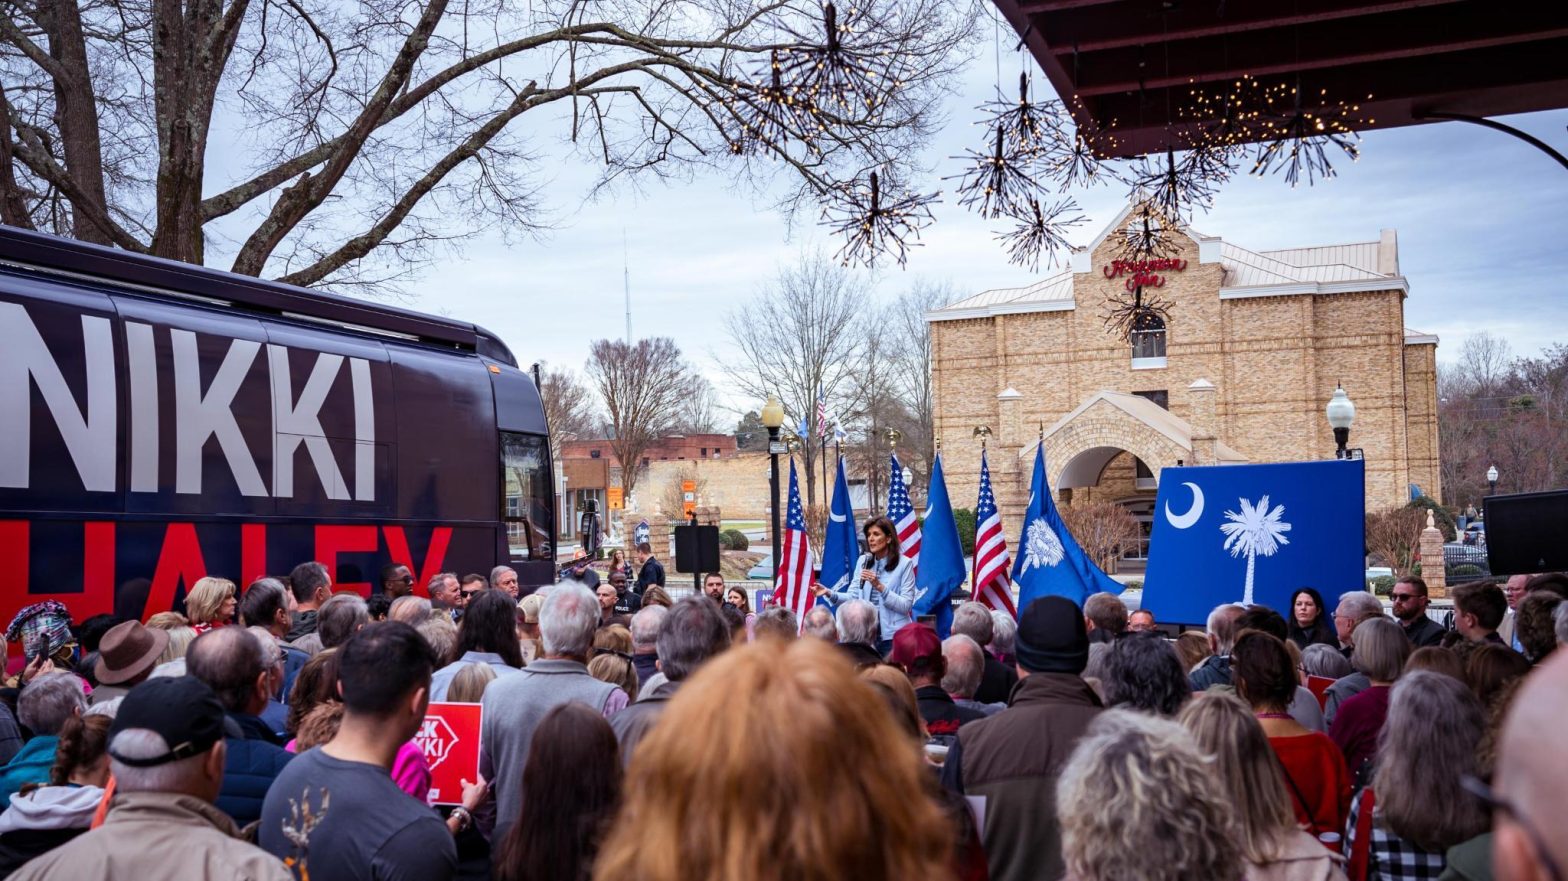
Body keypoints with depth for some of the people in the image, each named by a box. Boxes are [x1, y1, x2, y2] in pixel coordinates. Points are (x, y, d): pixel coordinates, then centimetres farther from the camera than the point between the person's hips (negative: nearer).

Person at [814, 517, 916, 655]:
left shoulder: (904, 564, -5)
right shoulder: (863, 561, 9)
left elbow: (906, 606, -10)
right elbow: (853, 596, 5)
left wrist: (879, 586, -20)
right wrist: (829, 593, -12)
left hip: (893, 636, -4)